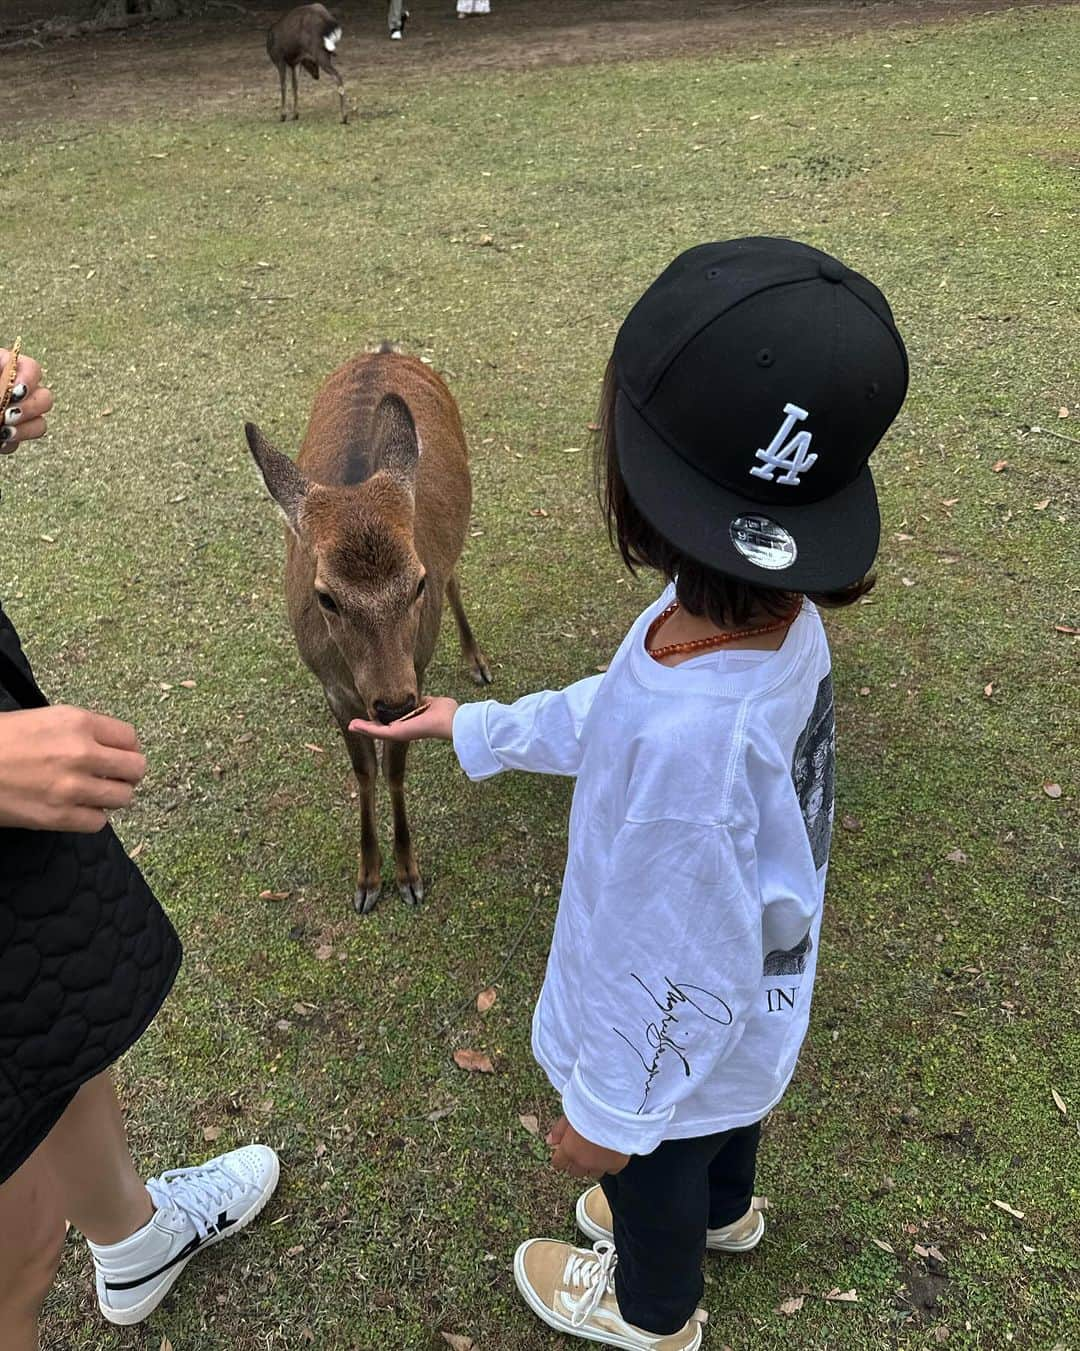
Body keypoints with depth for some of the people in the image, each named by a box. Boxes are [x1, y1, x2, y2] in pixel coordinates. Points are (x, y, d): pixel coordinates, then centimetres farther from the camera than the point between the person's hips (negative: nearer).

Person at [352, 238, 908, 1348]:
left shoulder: (688, 742, -47)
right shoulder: (780, 614, -21)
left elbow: (681, 975, -31)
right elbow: (617, 710, -1)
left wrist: (607, 1112, -13)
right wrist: (477, 728, 10)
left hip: (674, 1043, -6)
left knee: (651, 1170, 28)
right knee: (723, 1122, 37)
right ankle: (722, 1212, 70)